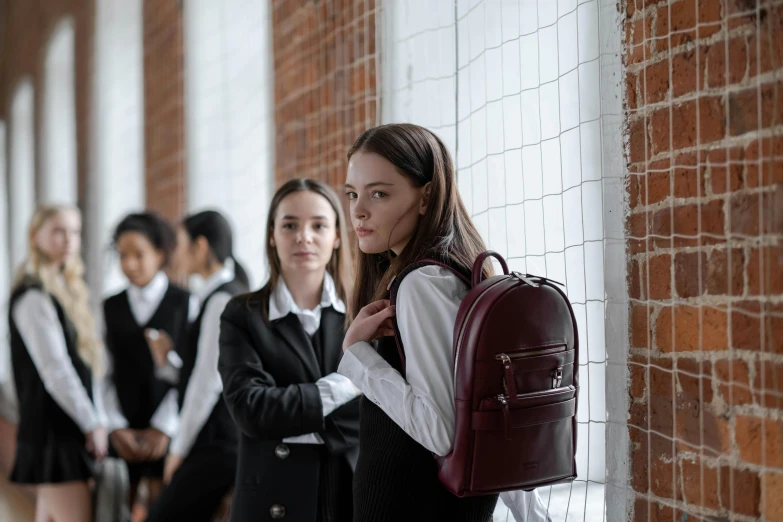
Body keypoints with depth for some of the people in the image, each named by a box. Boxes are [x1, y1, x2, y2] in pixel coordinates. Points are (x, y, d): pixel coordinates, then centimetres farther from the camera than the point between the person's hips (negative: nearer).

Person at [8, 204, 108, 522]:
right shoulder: (33, 298, -12)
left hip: (70, 430, 9)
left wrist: (97, 421, 6)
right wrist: (93, 425, -14)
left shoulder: (64, 291, 17)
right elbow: (54, 371, -17)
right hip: (53, 431, -9)